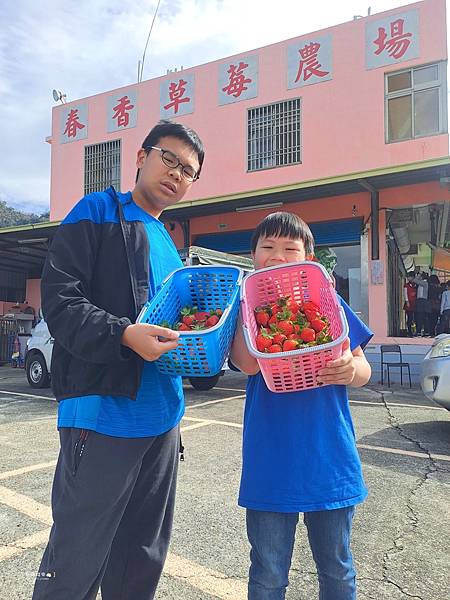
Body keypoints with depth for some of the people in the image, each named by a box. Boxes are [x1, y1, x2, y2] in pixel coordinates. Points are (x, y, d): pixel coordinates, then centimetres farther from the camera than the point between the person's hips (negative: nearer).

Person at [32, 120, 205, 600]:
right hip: (103, 414, -7)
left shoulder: (168, 245, 18)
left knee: (143, 559, 18)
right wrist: (123, 334, -28)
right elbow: (60, 300, -14)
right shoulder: (97, 213, -3)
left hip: (161, 418, 8)